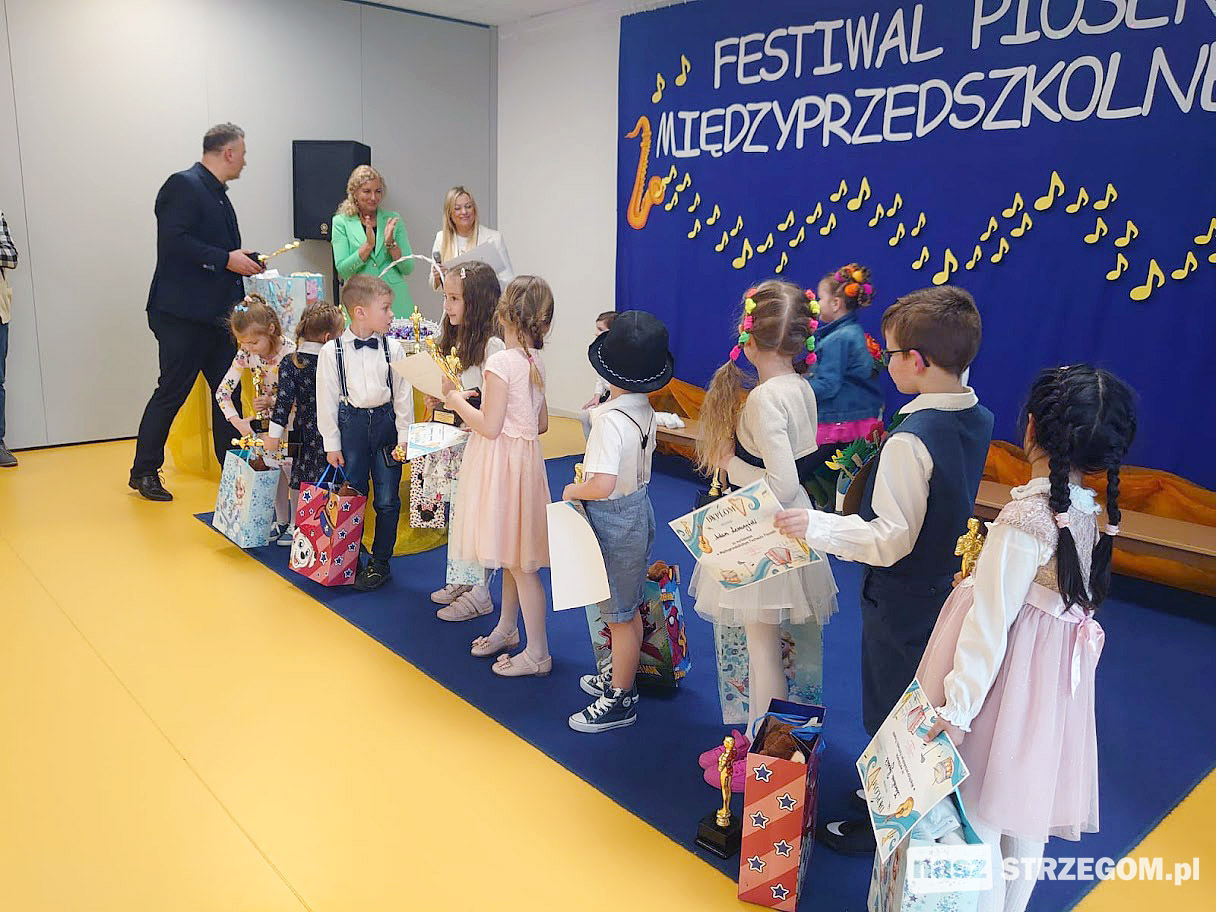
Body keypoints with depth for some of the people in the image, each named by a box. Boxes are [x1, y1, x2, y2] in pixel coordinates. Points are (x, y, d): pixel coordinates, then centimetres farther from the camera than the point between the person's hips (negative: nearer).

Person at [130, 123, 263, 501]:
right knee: (171, 393, -1)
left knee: (228, 391, 11)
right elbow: (174, 241, -22)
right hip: (183, 315, -9)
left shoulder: (217, 193, 18)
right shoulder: (183, 185, -11)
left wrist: (244, 261, 11)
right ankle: (144, 471, 13)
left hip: (218, 314, 9)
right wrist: (226, 259, -20)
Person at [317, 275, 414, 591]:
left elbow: (403, 394, 2)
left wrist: (403, 437, -1)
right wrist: (331, 444, -2)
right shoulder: (332, 351, -7)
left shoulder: (392, 348, -3)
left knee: (387, 500, 5)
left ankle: (379, 562, 20)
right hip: (351, 423, -1)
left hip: (386, 422, 1)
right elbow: (326, 398, -2)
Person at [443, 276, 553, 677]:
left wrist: (458, 403, -7)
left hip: (504, 460, -9)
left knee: (519, 562, -1)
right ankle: (506, 629, 38)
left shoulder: (500, 362, -20)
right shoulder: (535, 363, 6)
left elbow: (490, 426, -20)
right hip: (523, 458, 9)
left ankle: (537, 654, 9)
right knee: (512, 555, 21)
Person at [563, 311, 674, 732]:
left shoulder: (611, 420, -28)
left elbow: (602, 485, -36)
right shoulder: (644, 409, -1)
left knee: (621, 614, 6)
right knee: (627, 608, 23)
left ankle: (620, 700, 21)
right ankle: (618, 675, 42)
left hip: (615, 519, -9)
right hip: (639, 507, 9)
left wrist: (573, 491, -17)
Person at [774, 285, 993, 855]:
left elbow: (891, 540, -28)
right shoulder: (977, 419, -4)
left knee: (888, 718, 11)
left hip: (901, 600, -8)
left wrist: (815, 526, -22)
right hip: (945, 588, 8)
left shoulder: (911, 439, -30)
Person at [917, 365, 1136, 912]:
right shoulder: (1092, 514, -2)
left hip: (1007, 683, -8)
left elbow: (991, 623, -23)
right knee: (1025, 819, 23)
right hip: (1056, 683, 8)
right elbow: (1080, 599, 9)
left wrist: (957, 708, -18)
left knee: (979, 820, 8)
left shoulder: (1026, 519, -25)